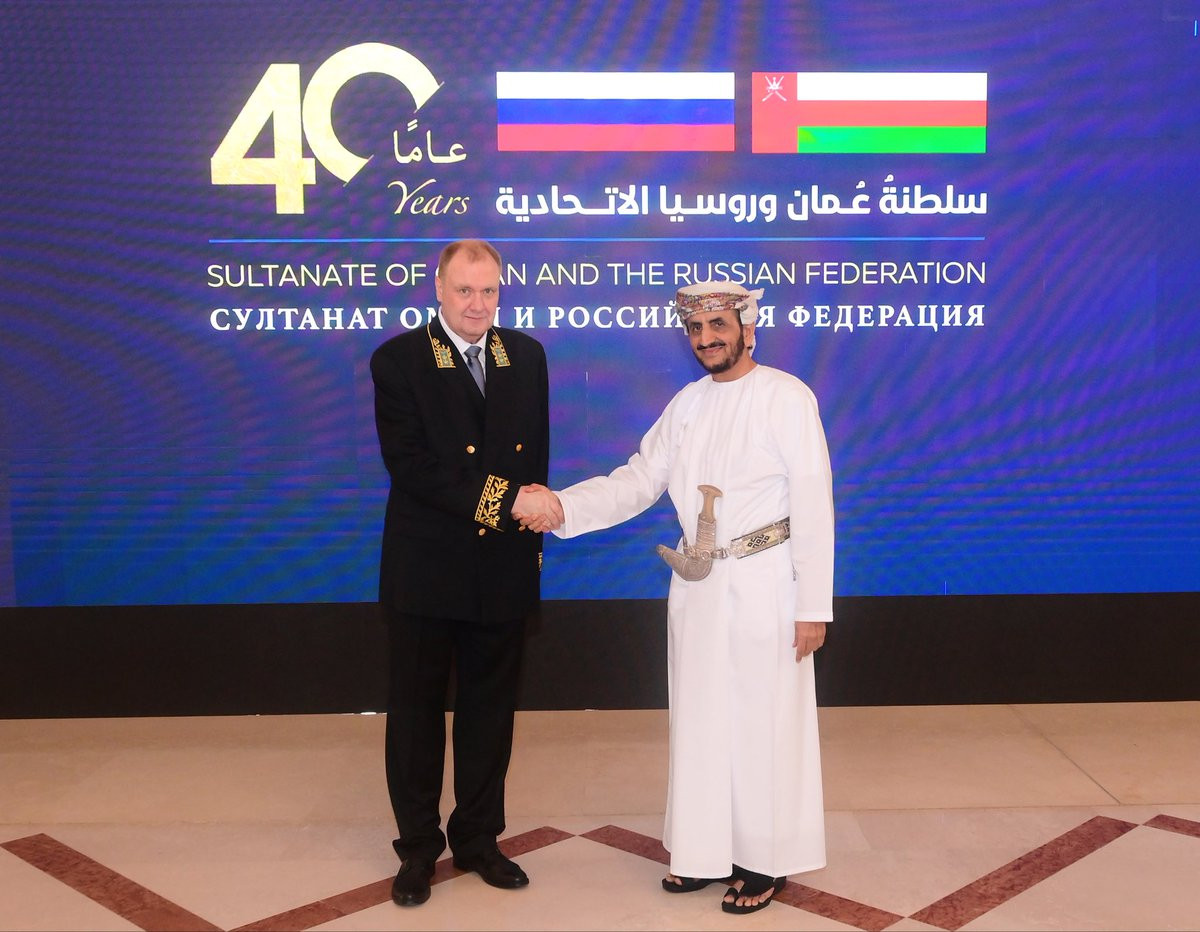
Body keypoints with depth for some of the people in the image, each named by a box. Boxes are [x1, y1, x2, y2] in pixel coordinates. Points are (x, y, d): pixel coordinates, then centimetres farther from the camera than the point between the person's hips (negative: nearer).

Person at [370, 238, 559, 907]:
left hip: (504, 567, 4)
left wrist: (528, 510, -5)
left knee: (491, 708, 14)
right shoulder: (398, 361, -6)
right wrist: (498, 501, -20)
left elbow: (536, 457, 9)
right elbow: (409, 464, -16)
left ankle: (478, 838, 31)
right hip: (425, 569, -3)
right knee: (417, 710, 9)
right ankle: (419, 847, 26)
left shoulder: (527, 356, 7)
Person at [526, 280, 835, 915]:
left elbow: (813, 506, -11)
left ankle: (767, 861, 22)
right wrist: (564, 508, -11)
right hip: (696, 583, 6)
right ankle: (710, 852, 30)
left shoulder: (787, 398, -9)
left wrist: (814, 607, -13)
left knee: (764, 724, 4)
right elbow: (638, 479, 5)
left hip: (762, 586, -6)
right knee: (699, 720, 14)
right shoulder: (687, 403, 9)